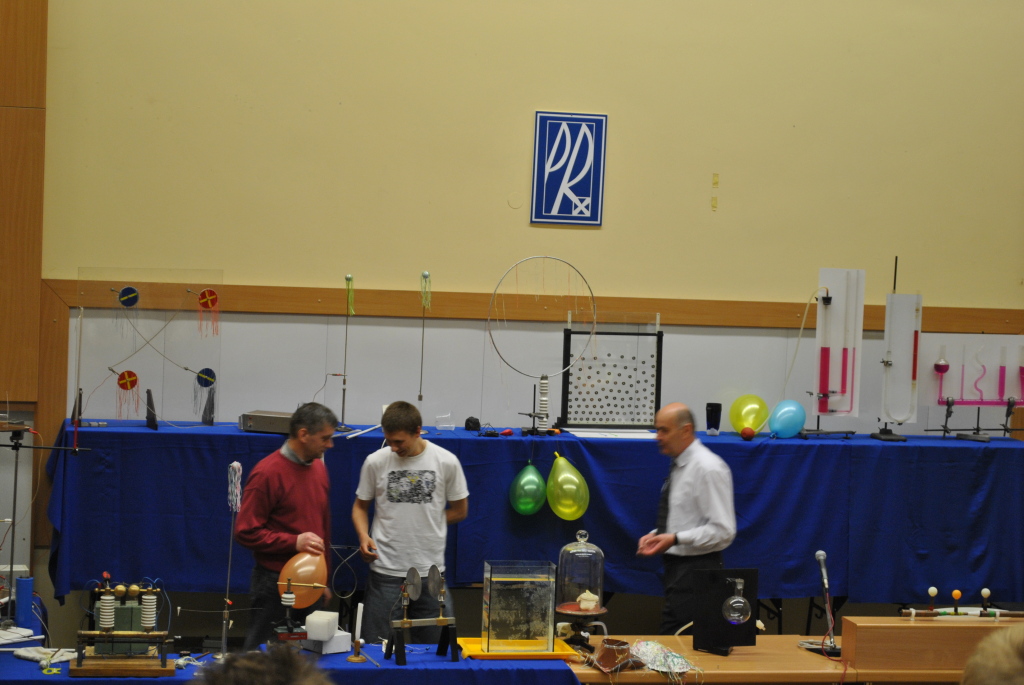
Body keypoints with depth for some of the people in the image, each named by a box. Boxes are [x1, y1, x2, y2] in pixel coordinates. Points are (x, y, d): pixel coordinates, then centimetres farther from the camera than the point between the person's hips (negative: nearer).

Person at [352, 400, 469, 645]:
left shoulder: (446, 462, -3)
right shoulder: (375, 462, -1)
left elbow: (459, 510, 9)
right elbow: (360, 506, 12)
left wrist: (426, 523, 0)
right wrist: (364, 536, -7)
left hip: (430, 570, 0)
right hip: (385, 571, 0)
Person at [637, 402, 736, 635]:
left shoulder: (708, 468, -15)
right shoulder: (679, 465, 13)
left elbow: (723, 531, -19)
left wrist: (675, 539, -22)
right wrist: (655, 535, 7)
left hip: (696, 569, -9)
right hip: (676, 565, 9)